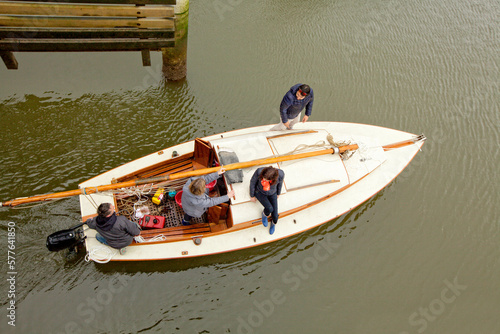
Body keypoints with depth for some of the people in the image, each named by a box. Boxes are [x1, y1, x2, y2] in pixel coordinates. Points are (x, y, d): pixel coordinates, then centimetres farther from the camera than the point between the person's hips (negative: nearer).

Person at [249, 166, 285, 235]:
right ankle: (264, 214, 16)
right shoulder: (259, 171, -41)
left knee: (274, 215, -3)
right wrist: (252, 196, -5)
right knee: (269, 208, -23)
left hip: (272, 193, 1)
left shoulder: (281, 173, -37)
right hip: (259, 192, -1)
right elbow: (253, 182, -19)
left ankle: (274, 223, 36)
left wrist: (278, 193, 7)